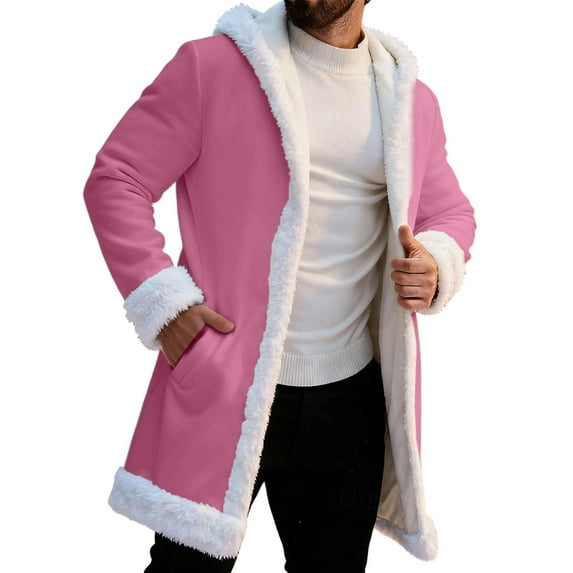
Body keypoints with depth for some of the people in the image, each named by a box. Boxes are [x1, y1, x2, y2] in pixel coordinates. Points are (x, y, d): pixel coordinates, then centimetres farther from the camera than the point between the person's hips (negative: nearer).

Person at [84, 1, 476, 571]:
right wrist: (163, 300, -13)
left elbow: (451, 210, 20)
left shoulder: (411, 100, 9)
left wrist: (437, 264, -3)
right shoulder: (211, 65, -4)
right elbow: (115, 179, -3)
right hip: (221, 390, -4)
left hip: (350, 398, 4)